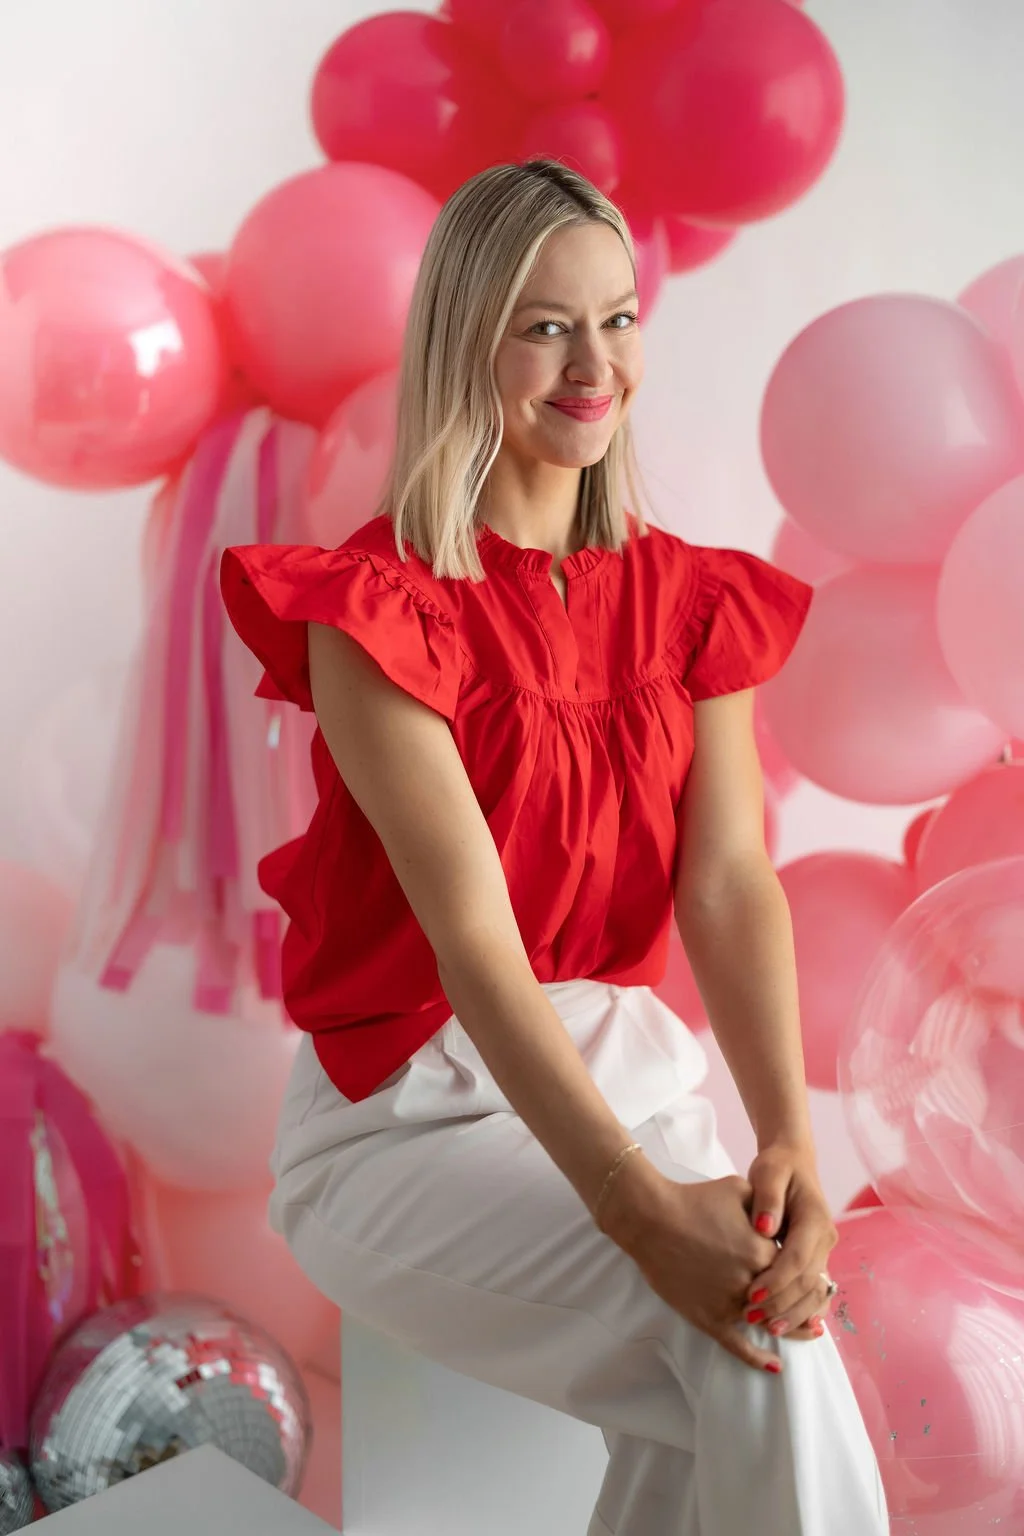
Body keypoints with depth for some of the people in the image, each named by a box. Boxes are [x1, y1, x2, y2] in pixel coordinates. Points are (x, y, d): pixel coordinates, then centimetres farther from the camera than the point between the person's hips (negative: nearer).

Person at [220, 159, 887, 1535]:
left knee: (720, 1418, -20)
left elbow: (731, 884, -8)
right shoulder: (379, 609, -12)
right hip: (416, 1110, -4)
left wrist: (790, 1145, -24)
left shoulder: (690, 600, 4)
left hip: (633, 1074, 5)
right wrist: (637, 1205, -31)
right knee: (753, 1349, -25)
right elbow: (470, 931, -22)